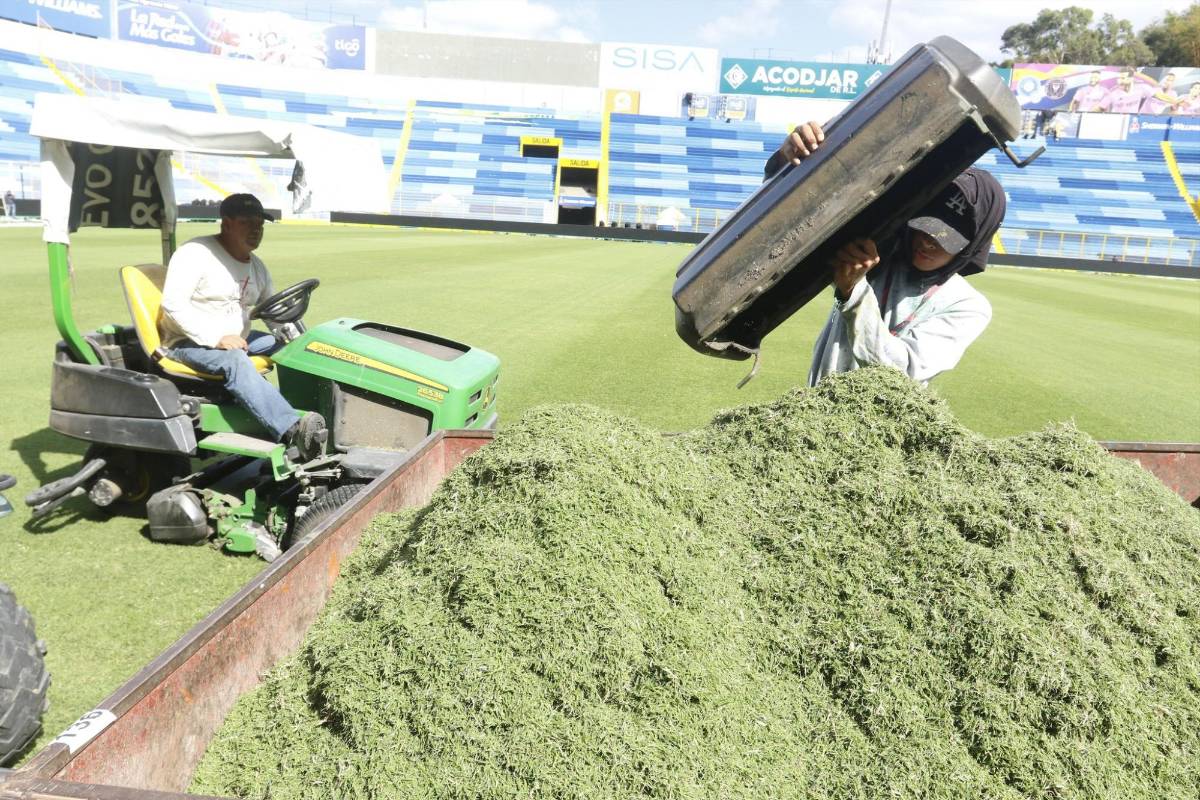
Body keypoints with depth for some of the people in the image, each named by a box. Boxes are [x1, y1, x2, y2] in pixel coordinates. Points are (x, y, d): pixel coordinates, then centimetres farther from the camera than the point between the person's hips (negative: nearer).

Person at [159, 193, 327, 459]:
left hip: (237, 339, 8)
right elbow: (172, 303, -20)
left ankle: (320, 413, -20)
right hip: (188, 342, -8)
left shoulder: (257, 267, 12)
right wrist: (216, 338, -29)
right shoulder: (196, 253, -12)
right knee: (235, 361, -38)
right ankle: (293, 431, -55)